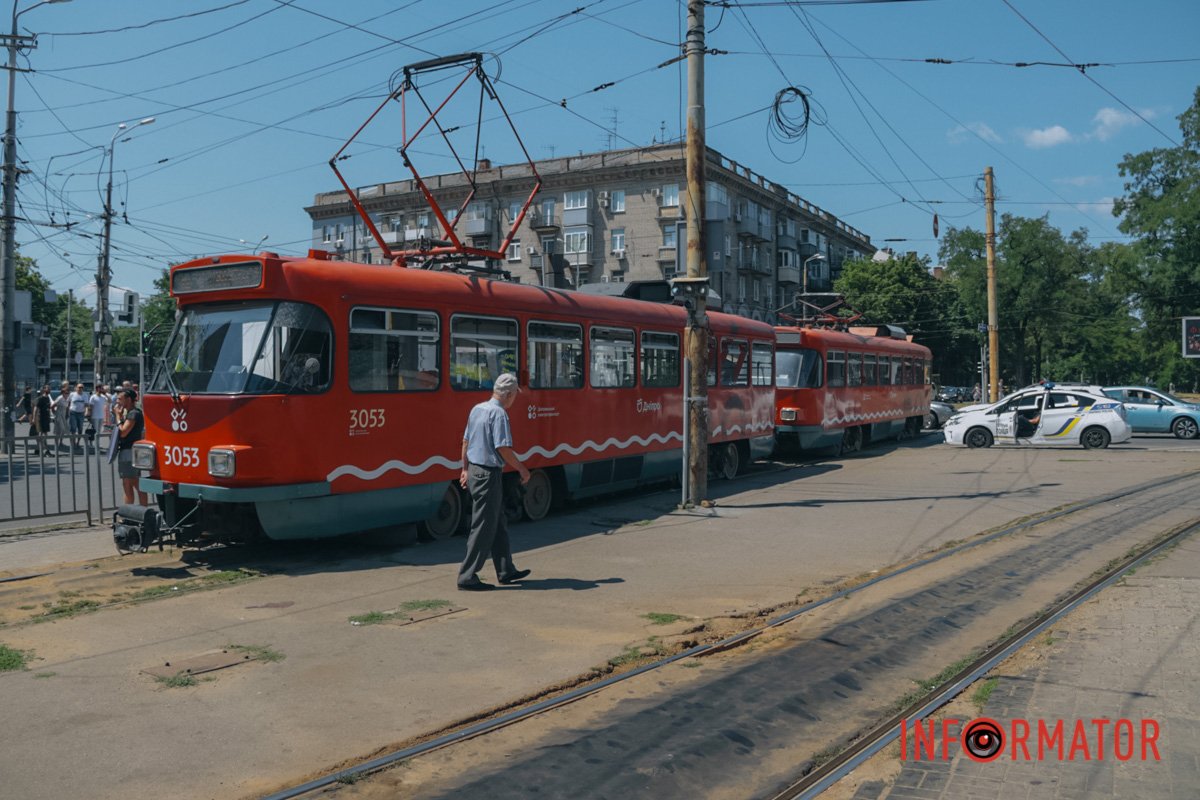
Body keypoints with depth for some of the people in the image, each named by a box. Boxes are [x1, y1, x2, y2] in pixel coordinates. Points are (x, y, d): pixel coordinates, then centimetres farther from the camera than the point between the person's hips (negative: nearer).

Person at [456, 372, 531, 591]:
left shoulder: (477, 409, 10)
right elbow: (503, 448, -21)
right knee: (483, 528, -2)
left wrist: (465, 469, 23)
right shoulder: (499, 413, -17)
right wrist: (522, 469, -9)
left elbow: (465, 441, 16)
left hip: (474, 471, 10)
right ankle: (467, 577, 2)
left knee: (498, 523, 18)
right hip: (489, 474, -10)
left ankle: (506, 571, 26)